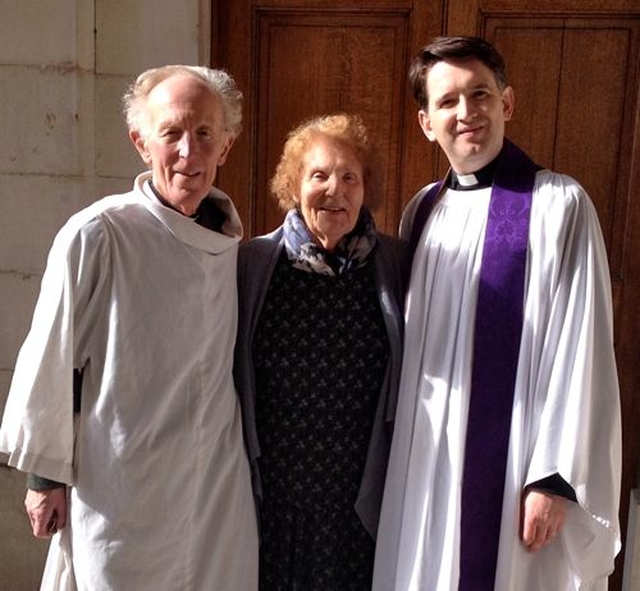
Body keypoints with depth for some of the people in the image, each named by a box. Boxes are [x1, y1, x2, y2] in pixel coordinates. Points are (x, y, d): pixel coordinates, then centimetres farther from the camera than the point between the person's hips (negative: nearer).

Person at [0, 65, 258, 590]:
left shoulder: (229, 236, 1)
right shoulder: (96, 236, -16)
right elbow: (49, 364, -9)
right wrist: (47, 475, -2)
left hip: (221, 489, 5)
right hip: (123, 494, -4)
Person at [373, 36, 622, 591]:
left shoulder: (559, 204, -10)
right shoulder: (421, 211, 6)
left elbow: (580, 353, -11)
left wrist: (555, 477, -13)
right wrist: (396, 453, 12)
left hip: (513, 459, -5)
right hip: (425, 455, 5)